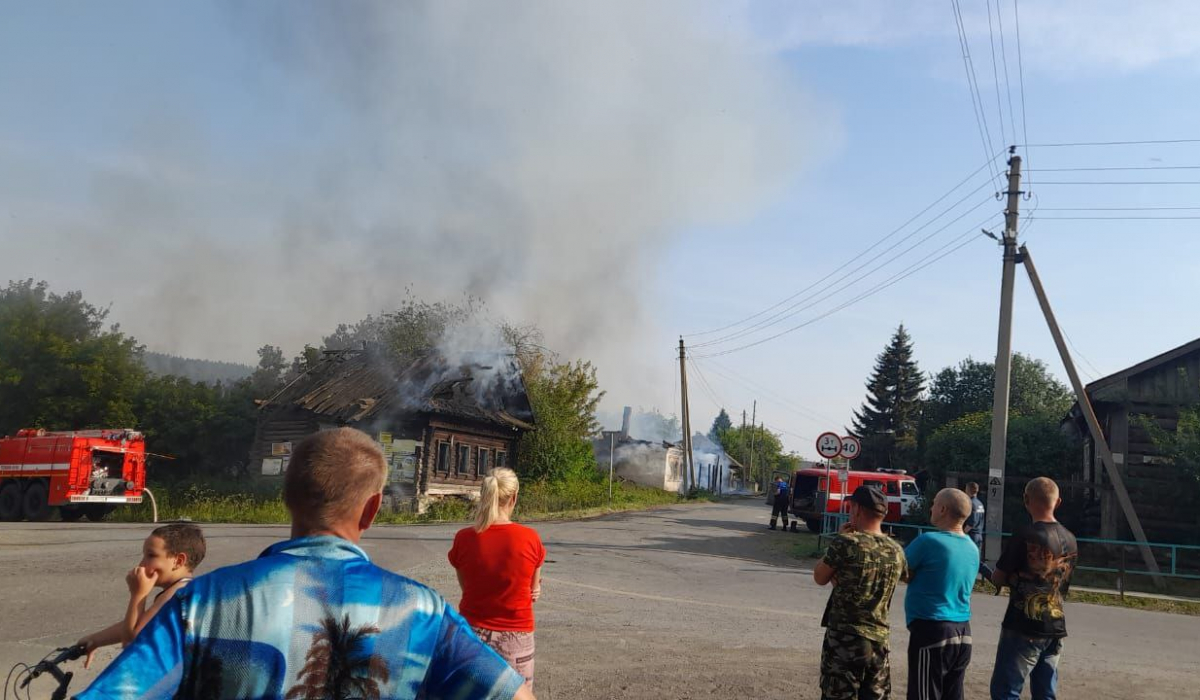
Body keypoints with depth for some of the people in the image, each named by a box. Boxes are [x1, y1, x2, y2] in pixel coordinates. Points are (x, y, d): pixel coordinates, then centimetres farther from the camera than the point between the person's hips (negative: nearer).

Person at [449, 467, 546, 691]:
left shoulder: (464, 539, -8)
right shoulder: (530, 538, -10)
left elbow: (466, 587, 6)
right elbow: (533, 590, 3)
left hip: (473, 634, 1)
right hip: (515, 639, -1)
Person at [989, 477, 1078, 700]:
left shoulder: (1024, 536, -15)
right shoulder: (1070, 540, 5)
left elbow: (998, 578, -9)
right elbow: (1063, 584, 15)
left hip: (1023, 628, -7)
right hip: (1055, 629, 7)